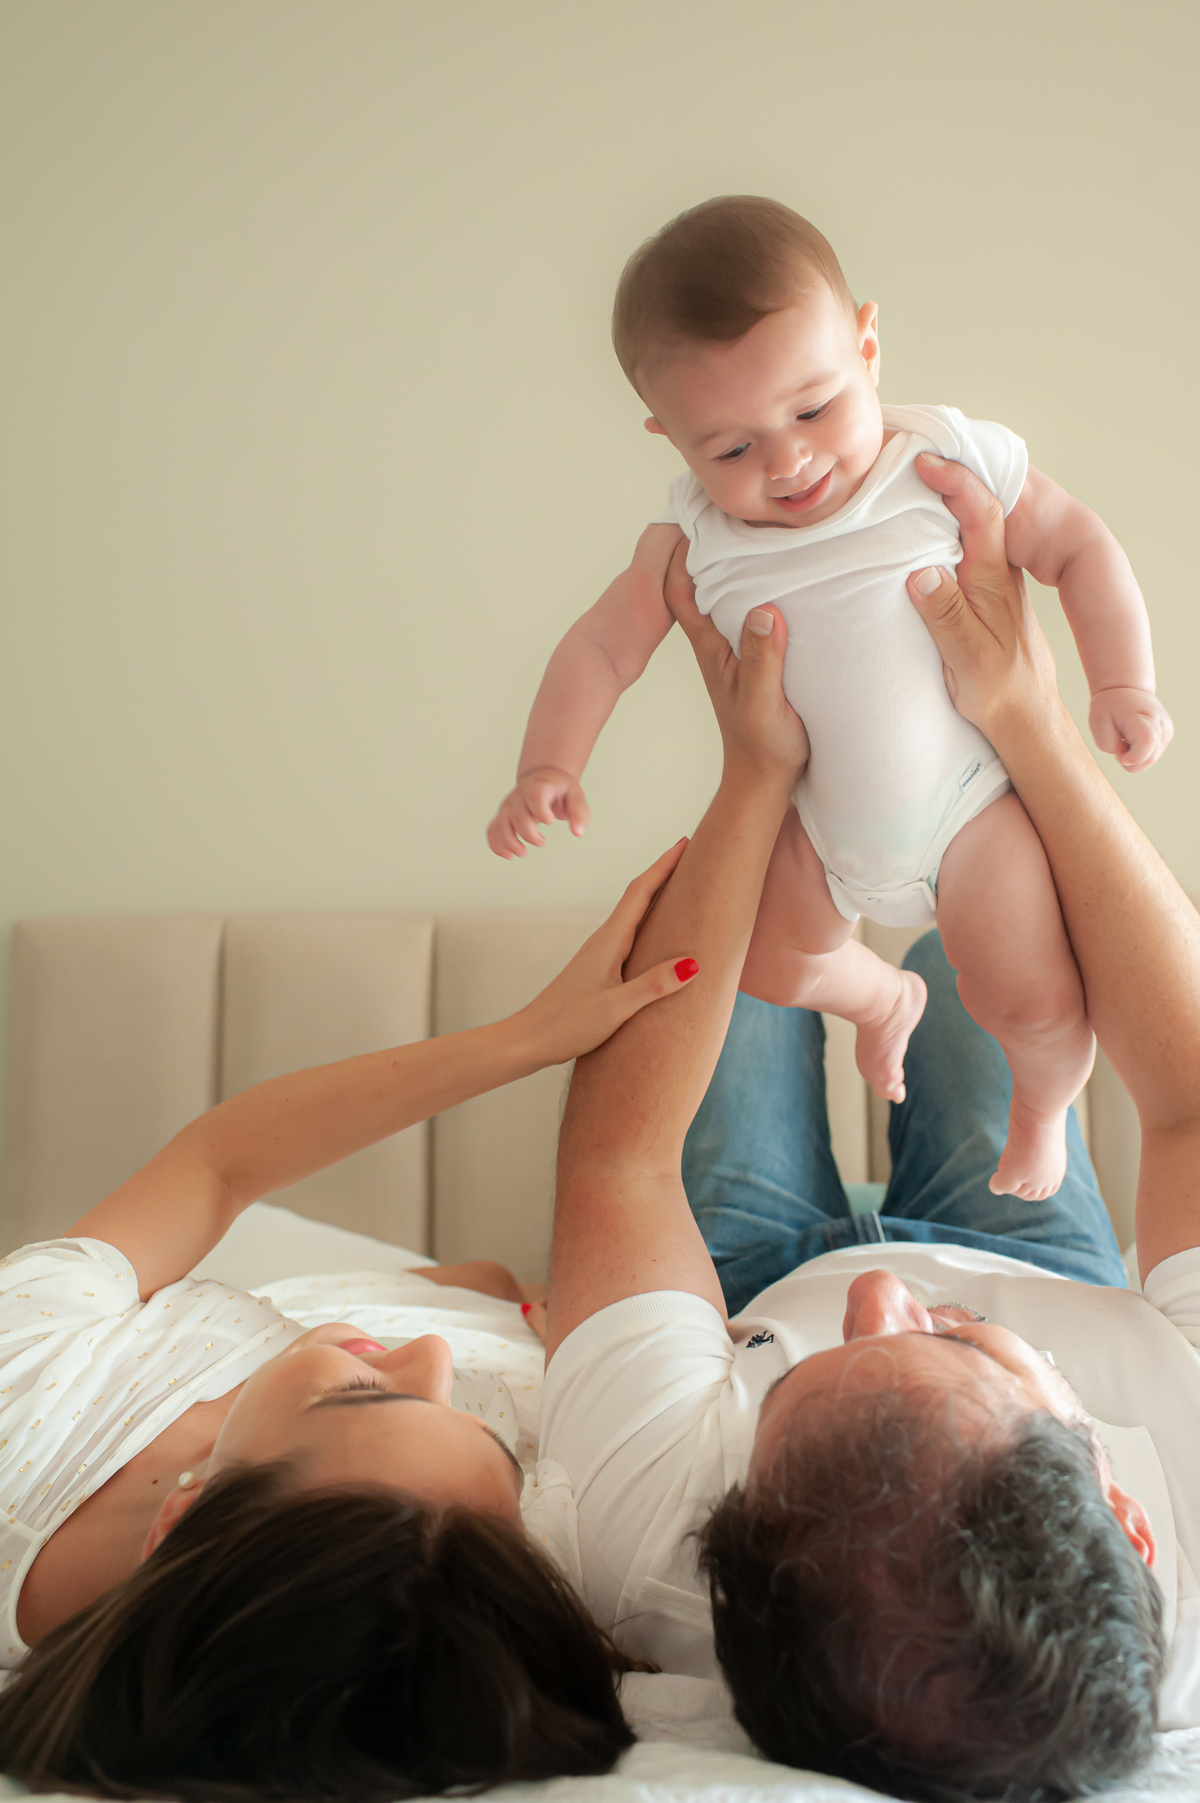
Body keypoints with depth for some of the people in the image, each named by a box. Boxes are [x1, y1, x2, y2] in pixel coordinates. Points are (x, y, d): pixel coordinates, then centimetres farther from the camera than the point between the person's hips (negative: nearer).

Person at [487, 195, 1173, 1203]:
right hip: (819, 824, 4)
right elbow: (603, 647, -5)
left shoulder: (948, 461, -16)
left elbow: (1079, 549, -6)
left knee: (1032, 1003, -13)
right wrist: (549, 766, -18)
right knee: (767, 965, 13)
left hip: (969, 800, -3)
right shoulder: (694, 539, -10)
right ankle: (884, 999, 48)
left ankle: (1043, 1106, 24)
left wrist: (1123, 684, -13)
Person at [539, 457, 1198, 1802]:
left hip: (755, 1298, 0)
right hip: (1039, 1276, 0)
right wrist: (1028, 719, -36)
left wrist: (757, 772, -29)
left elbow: (615, 1151, -32)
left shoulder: (653, 1522, -49)